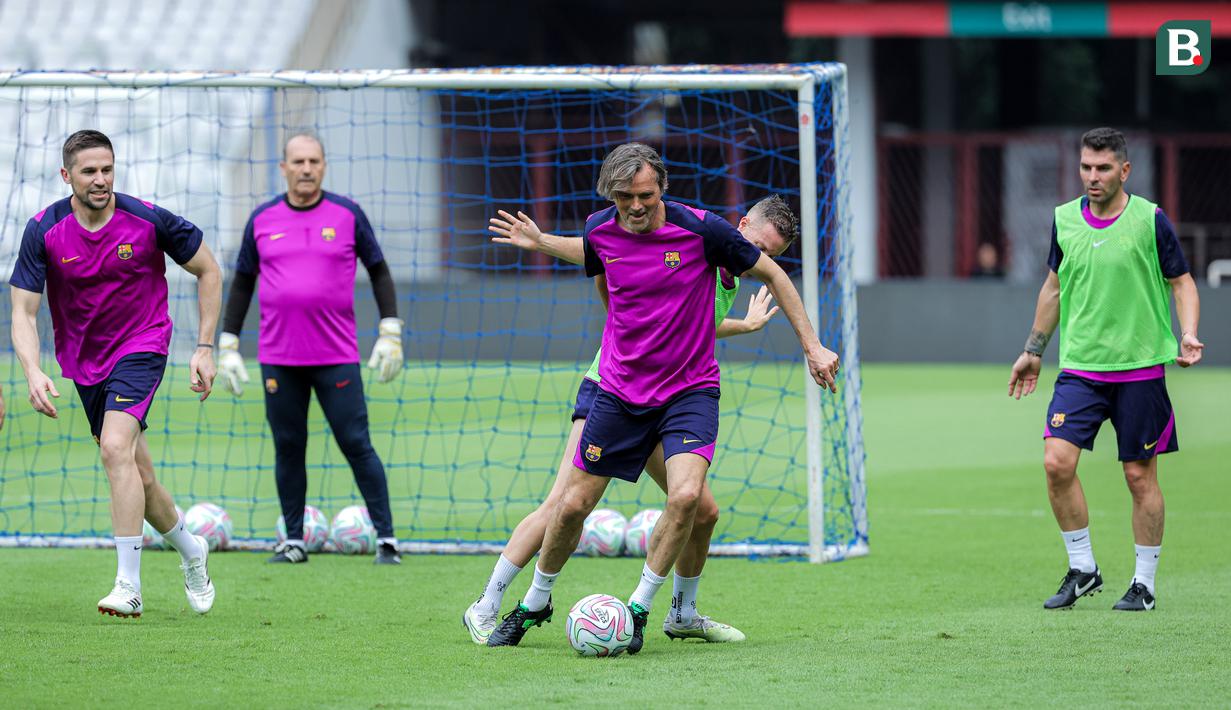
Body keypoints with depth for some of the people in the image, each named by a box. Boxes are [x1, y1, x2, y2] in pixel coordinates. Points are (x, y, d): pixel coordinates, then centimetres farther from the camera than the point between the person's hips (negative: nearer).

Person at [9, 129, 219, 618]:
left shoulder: (149, 220, -16)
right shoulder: (44, 231, -13)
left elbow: (208, 270, -1)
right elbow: (23, 312, -12)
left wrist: (205, 347, -4)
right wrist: (33, 372, -29)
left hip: (141, 347, -3)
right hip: (83, 359, 3)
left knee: (116, 448, -25)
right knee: (137, 476, 8)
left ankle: (129, 586, -25)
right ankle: (190, 550, 36)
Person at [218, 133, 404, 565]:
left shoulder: (347, 215, 2)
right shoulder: (262, 220, 7)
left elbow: (379, 271, 9)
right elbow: (242, 283, 15)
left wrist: (390, 334, 1)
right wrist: (228, 346, 11)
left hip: (337, 357, -2)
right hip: (279, 359, 2)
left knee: (356, 445, -5)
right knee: (288, 448, 4)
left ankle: (386, 539, -2)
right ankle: (294, 542, 13)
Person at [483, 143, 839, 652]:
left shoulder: (701, 230, -17)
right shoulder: (600, 231, -6)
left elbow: (770, 273, -3)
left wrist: (811, 345, -3)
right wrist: (540, 241, 18)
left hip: (690, 390, -3)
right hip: (620, 392, 3)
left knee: (686, 496, -26)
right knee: (572, 506, 5)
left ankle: (639, 608, -6)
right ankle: (535, 604, 30)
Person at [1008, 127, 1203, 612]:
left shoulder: (1150, 220, -6)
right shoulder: (1065, 220, 5)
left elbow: (1182, 282, 1)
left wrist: (1187, 335, -16)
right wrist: (1033, 351, 21)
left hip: (1140, 368, -3)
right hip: (1079, 367, 3)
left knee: (1140, 476, 2)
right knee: (1057, 462, -11)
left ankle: (1145, 582, 14)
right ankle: (1082, 569, 3)